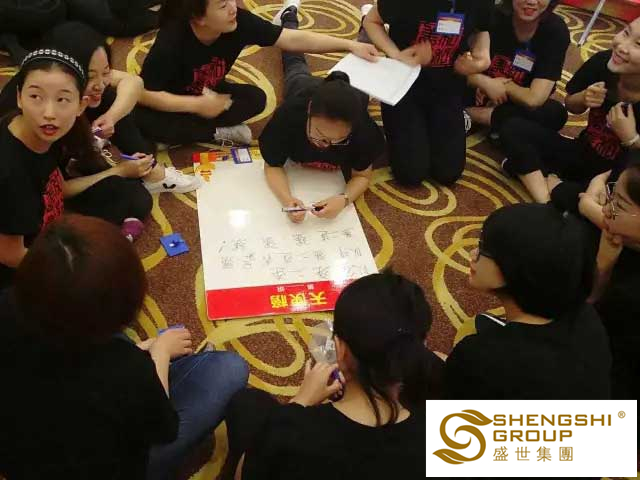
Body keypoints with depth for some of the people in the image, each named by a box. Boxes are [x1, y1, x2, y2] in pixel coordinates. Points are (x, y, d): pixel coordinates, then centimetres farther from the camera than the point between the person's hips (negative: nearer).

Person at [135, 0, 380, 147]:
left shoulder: (239, 22, -25)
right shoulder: (172, 40, -35)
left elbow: (294, 39, -25)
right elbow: (144, 93, -29)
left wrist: (349, 45, -31)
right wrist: (197, 105, -34)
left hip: (210, 94, 3)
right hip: (171, 105, -3)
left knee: (256, 98, -20)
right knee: (145, 122, -34)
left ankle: (182, 134, -16)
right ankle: (218, 133, -16)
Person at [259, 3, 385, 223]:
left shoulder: (361, 125, -48)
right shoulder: (290, 113, -50)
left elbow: (362, 175, -34)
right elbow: (272, 166, -37)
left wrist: (343, 199, -57)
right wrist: (287, 199, -59)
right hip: (302, 85, 0)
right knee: (296, 65, 36)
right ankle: (289, 16, 62)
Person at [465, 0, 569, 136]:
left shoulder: (556, 31, -18)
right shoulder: (492, 16, -16)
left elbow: (534, 98, -24)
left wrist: (501, 86, -13)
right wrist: (485, 82, -28)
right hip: (479, 95, -1)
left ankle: (471, 114, -17)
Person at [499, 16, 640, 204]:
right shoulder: (602, 62, -15)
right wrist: (584, 98, -14)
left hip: (620, 180, -5)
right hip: (582, 155, 5)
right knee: (513, 128, -13)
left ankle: (548, 181, -11)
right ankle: (545, 207, -21)